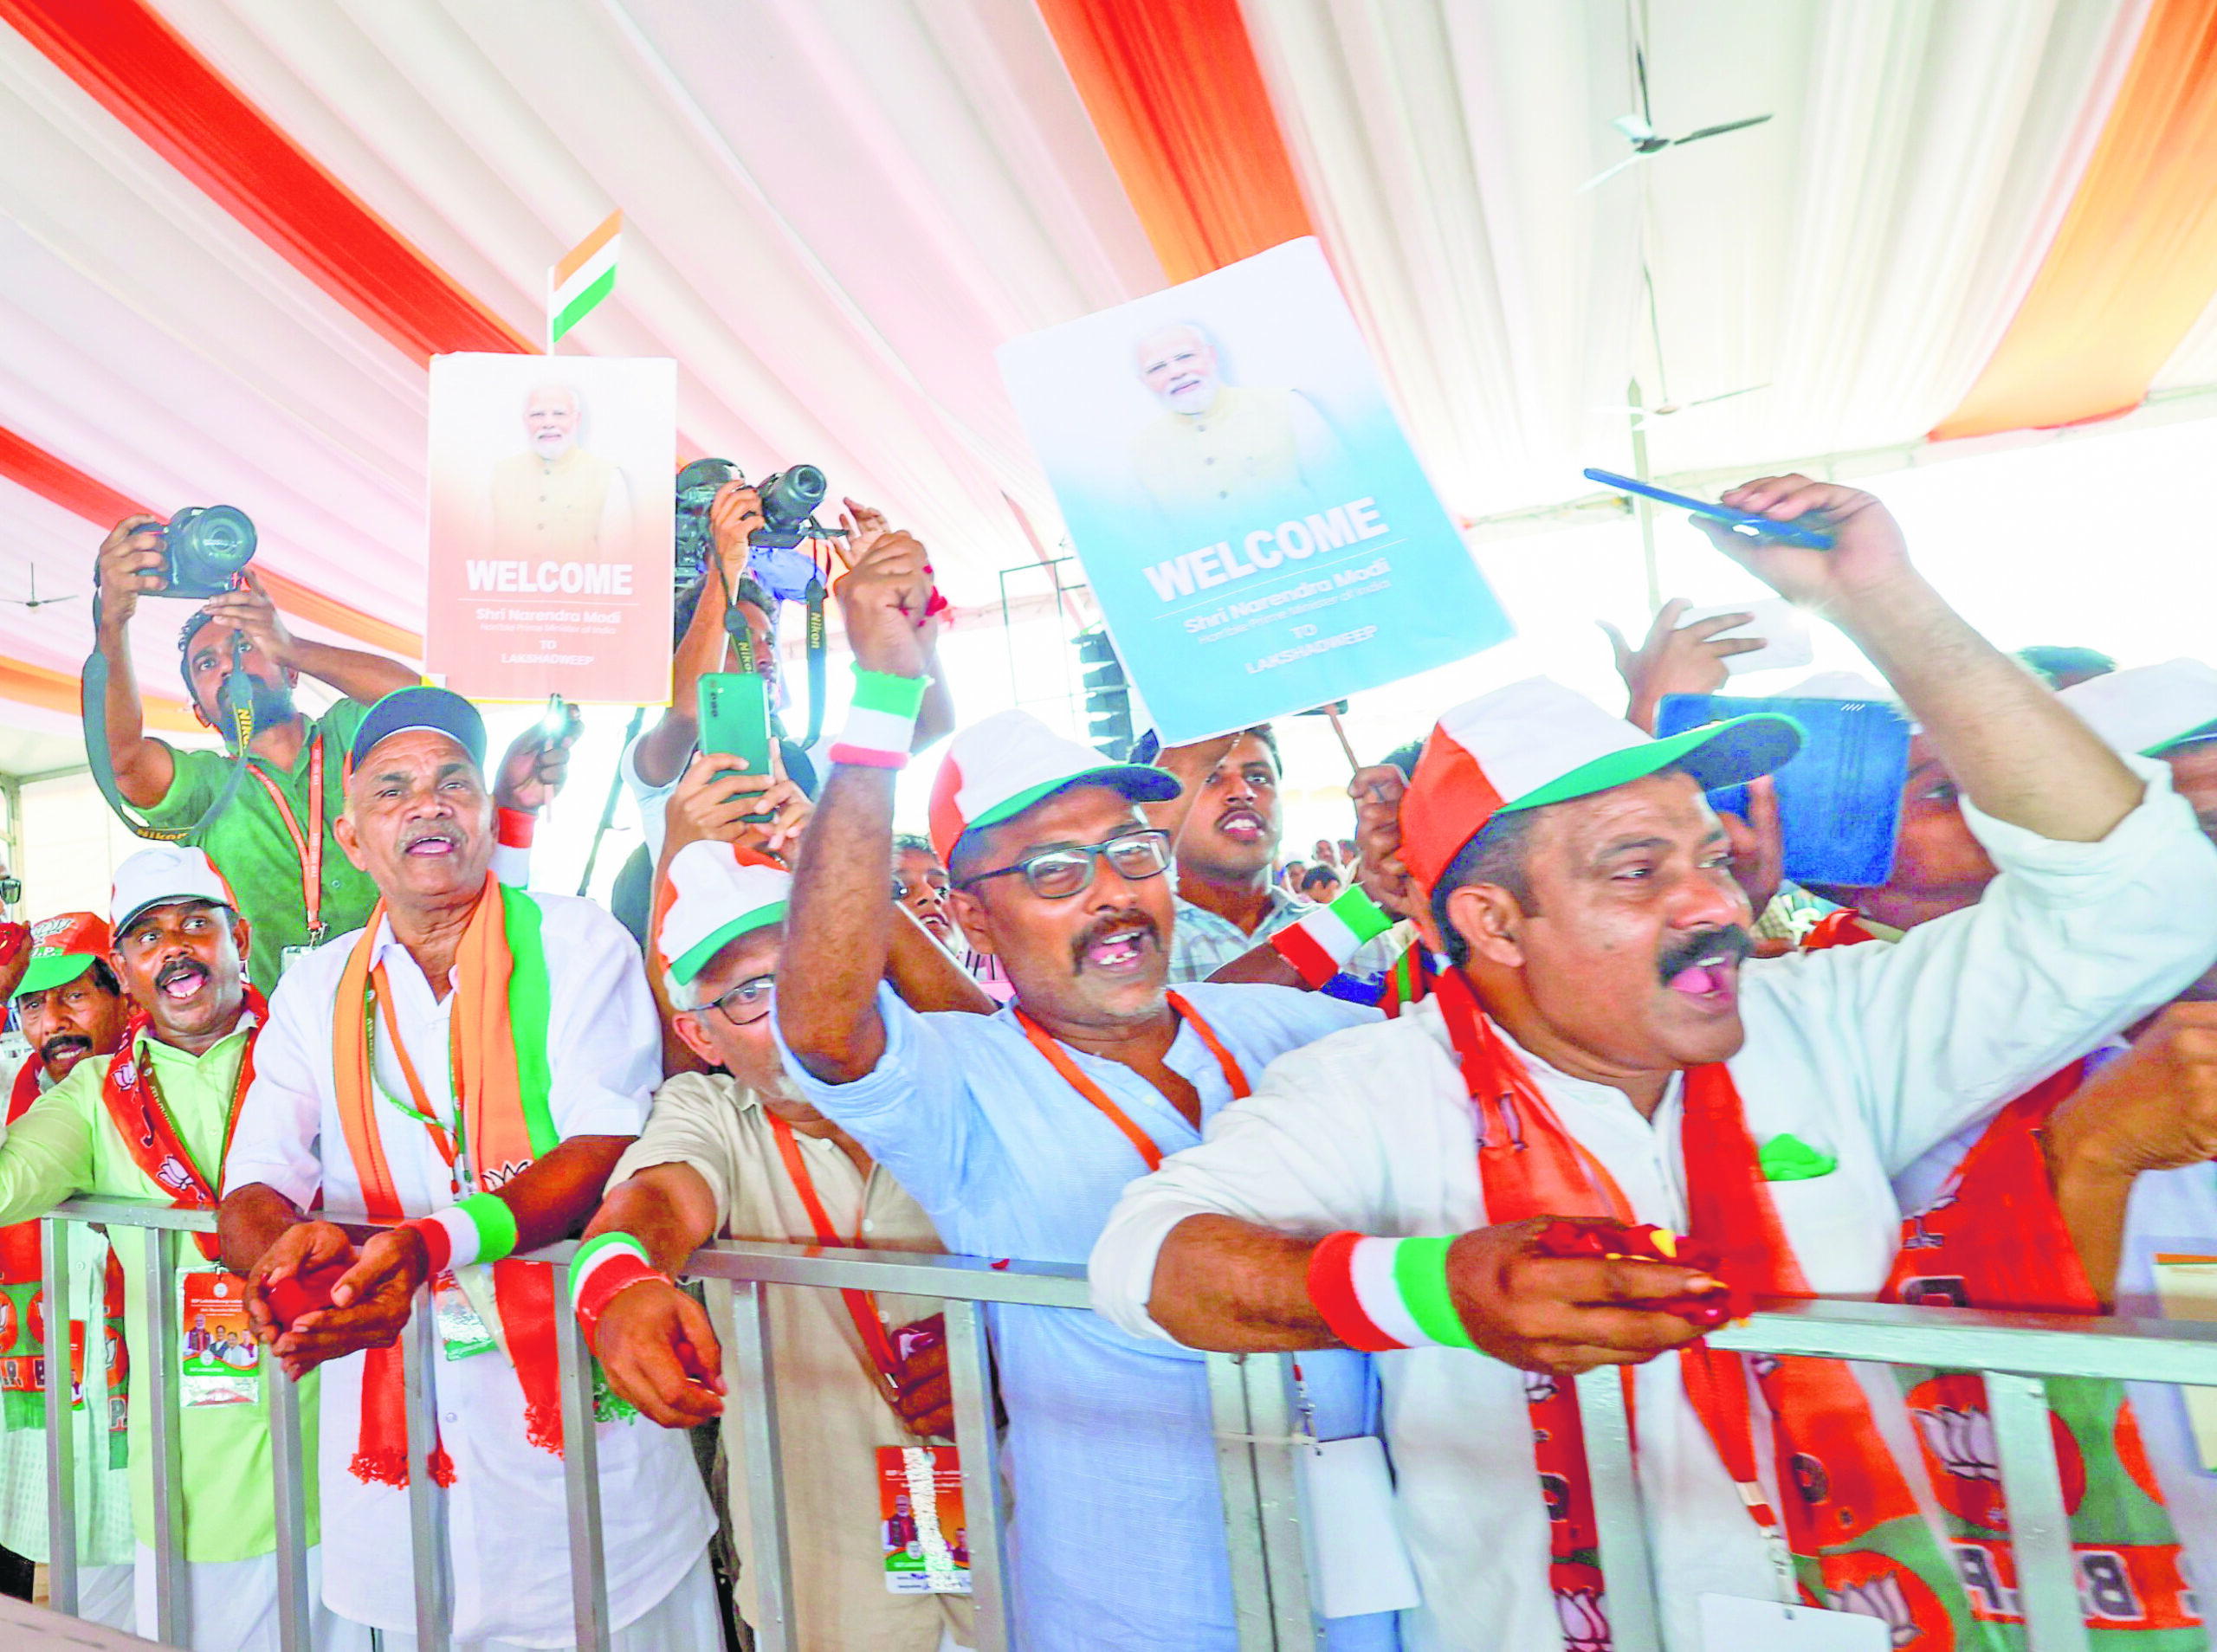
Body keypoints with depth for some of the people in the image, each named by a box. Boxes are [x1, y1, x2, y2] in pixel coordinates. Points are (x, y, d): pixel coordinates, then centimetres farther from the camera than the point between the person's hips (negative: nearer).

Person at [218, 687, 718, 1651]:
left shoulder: (577, 944, -4)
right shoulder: (316, 989, 8)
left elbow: (607, 1147, -13)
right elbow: (254, 1185, 1)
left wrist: (437, 1240, -28)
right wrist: (286, 1244, -22)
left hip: (577, 1395, -2)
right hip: (389, 1408, 3)